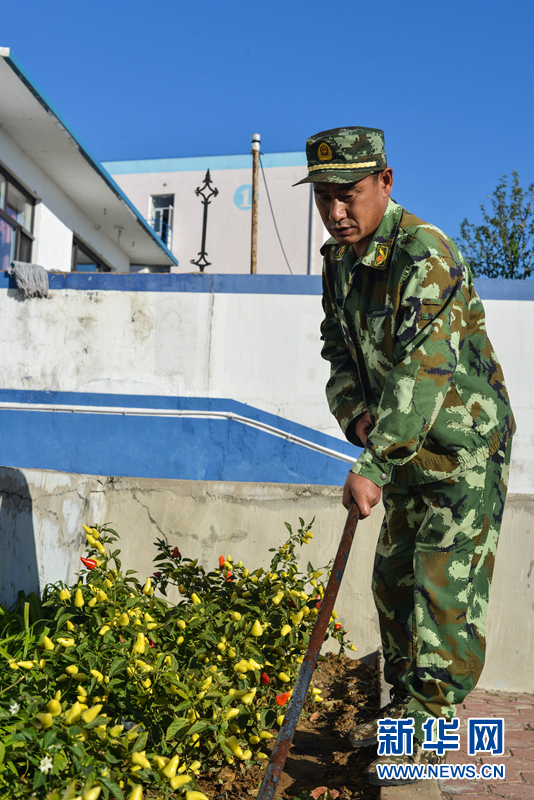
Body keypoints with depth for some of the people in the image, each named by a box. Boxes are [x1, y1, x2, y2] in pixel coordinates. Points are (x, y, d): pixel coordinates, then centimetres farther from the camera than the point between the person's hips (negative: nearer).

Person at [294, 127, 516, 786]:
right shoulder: (339, 259, 4)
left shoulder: (426, 256, -24)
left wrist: (372, 465, -36)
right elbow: (338, 348, 11)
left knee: (445, 587, -6)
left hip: (465, 445, -8)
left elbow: (423, 369, -33)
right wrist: (355, 411, -9)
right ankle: (404, 702, 29)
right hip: (409, 446, 9)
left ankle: (427, 729, 7)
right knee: (393, 576, 13)